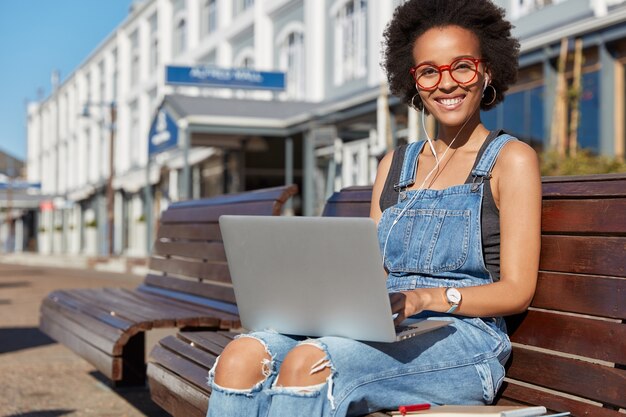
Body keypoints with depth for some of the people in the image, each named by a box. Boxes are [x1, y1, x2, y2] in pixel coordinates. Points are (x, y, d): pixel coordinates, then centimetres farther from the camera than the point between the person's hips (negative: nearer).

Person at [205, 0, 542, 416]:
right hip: (383, 333, 5)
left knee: (309, 362, -33)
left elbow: (516, 291, -3)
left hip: (461, 339, -5)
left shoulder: (511, 159, 5)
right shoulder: (395, 165, 22)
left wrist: (426, 298, -20)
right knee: (242, 356, -23)